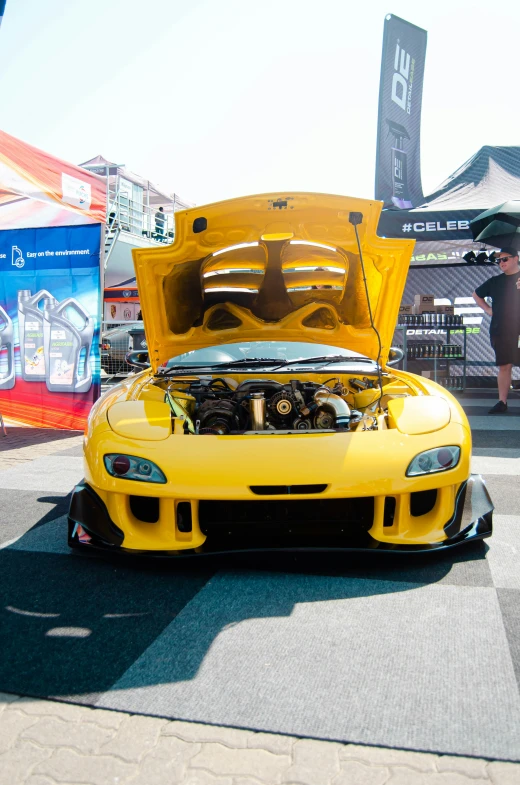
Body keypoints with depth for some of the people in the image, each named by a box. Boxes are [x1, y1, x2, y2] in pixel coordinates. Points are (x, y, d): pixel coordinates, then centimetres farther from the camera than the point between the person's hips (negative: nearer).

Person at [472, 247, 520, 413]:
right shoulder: (495, 281, 13)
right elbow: (476, 294, 28)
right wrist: (488, 309, 14)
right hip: (500, 331, 4)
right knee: (504, 366, 7)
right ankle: (502, 402, 11)